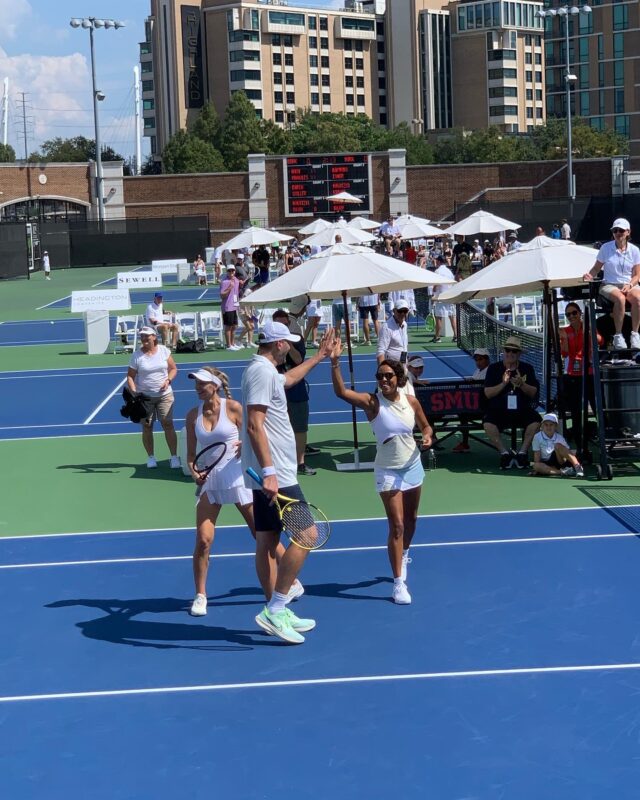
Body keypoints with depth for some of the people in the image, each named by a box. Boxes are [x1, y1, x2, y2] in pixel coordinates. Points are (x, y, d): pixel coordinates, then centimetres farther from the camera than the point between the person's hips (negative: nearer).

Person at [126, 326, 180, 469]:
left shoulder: (164, 351, -1)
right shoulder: (137, 355, -5)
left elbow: (173, 368, 7)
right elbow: (130, 376, -2)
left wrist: (168, 380, -11)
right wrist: (134, 393, -16)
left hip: (164, 395, 0)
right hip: (144, 397, 0)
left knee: (168, 424, -4)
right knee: (147, 427, 4)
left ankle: (174, 456, 1)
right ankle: (150, 457, 16)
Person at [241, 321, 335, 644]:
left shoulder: (264, 371, 17)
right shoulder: (262, 372, -15)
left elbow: (289, 378, 42)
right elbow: (255, 426, -23)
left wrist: (319, 356, 49)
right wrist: (268, 471, -28)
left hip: (268, 475, 10)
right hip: (274, 475, -10)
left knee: (267, 541, 11)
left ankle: (276, 613, 18)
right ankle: (274, 609, -8)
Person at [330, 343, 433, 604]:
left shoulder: (411, 401, -6)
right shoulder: (372, 402, -16)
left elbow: (425, 425, 11)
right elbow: (341, 391, -32)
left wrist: (427, 436, -12)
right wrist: (335, 362, -44)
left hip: (412, 466, 5)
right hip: (388, 471, -4)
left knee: (410, 520, 21)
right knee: (396, 525, -10)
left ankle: (404, 555, 51)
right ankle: (399, 583, -5)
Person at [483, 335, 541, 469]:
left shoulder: (527, 368, 8)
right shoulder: (494, 368, 5)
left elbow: (533, 392, 2)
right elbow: (488, 393, -3)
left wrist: (521, 384, -17)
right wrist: (503, 384, -17)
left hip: (522, 410, 1)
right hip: (498, 410, -1)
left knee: (535, 421, -29)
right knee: (488, 424, -31)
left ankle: (523, 452, -12)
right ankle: (504, 453, -14)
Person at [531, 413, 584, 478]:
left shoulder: (559, 437, -2)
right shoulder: (537, 437, -4)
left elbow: (568, 452, -2)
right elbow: (537, 455, -4)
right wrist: (537, 469, -13)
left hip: (559, 461, 0)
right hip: (547, 464, 0)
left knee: (558, 446, -28)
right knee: (536, 466, -34)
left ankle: (577, 467, -38)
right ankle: (562, 472, -41)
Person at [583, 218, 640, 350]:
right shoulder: (606, 248, 2)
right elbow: (596, 268, 7)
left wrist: (629, 285, -14)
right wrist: (590, 275, -14)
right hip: (609, 285, -2)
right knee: (620, 299, -37)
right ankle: (618, 336, -29)